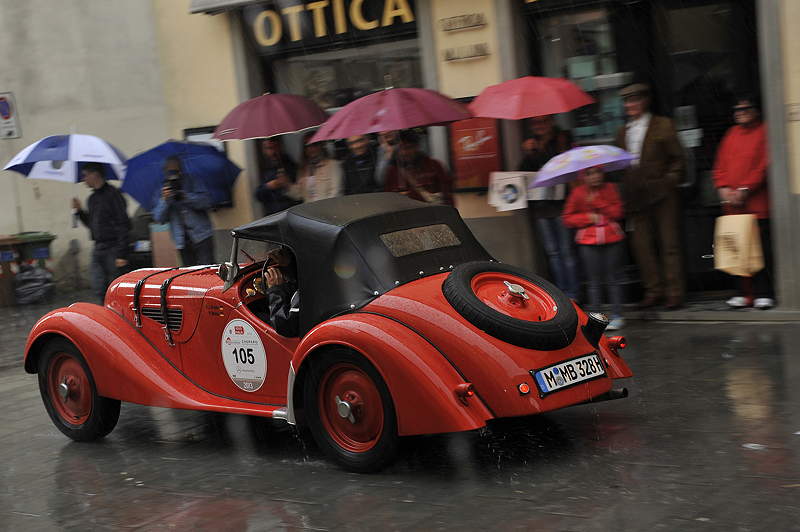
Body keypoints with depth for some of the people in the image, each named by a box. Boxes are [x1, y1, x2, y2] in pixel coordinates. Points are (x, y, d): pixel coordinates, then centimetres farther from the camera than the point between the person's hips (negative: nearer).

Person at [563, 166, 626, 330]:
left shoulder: (609, 188, 4)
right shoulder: (577, 192, 2)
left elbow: (617, 213, -5)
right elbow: (568, 218, 5)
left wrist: (597, 201, -13)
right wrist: (588, 217, -8)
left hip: (612, 238, 0)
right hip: (588, 242, 0)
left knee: (613, 278, 1)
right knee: (594, 280, 0)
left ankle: (617, 316, 8)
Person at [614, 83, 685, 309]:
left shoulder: (662, 125, 1)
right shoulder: (622, 132, 16)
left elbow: (677, 158, 0)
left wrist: (669, 181, -10)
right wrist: (626, 193, 9)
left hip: (661, 194, -5)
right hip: (636, 197, 5)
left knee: (669, 244, -1)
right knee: (641, 244, 3)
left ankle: (674, 293, 3)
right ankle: (653, 291, 12)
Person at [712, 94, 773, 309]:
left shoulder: (764, 132, 0)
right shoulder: (732, 134, 18)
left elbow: (764, 165, -8)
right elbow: (720, 165, 17)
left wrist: (744, 190, -13)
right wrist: (723, 188, 0)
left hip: (757, 202, -5)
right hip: (732, 203, 6)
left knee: (762, 249, -7)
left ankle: (764, 294, -3)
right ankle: (749, 293, 11)